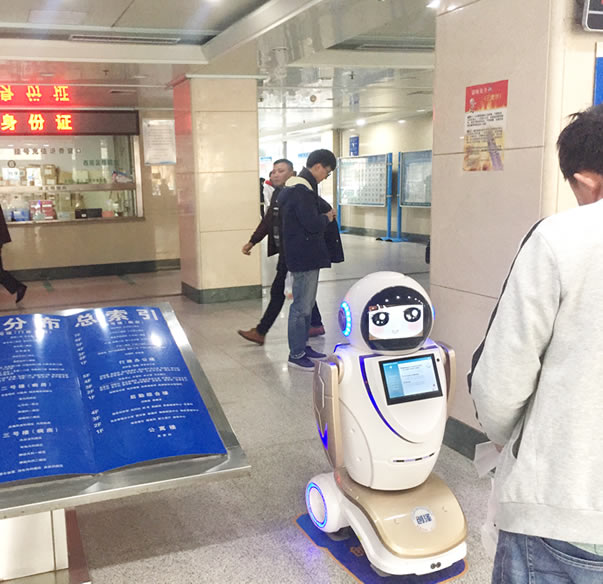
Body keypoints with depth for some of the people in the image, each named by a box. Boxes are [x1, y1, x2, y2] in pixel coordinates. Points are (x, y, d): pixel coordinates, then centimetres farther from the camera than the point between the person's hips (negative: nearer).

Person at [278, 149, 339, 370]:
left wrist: (323, 216, 9)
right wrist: (327, 218, -5)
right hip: (304, 258, -11)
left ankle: (303, 346, 28)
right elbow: (313, 224, -23)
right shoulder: (302, 190, -19)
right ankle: (296, 354, 4)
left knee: (306, 304, 18)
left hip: (306, 256, 11)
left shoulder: (296, 186, 14)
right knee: (301, 306, -4)